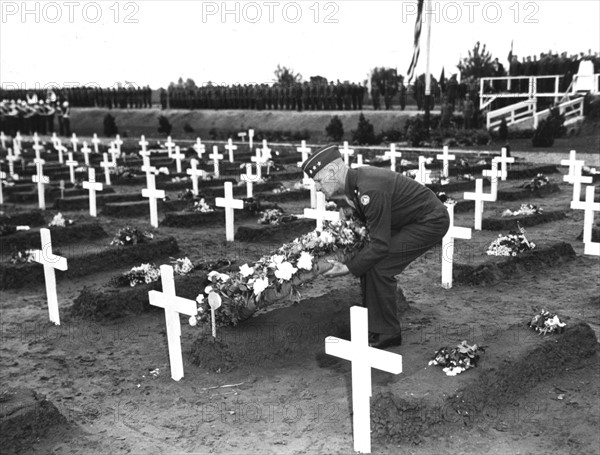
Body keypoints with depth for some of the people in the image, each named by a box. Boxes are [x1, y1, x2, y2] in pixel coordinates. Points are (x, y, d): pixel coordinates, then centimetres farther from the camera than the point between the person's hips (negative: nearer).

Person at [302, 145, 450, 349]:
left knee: (379, 267, -15)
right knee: (367, 260, 4)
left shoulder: (371, 191, -31)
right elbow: (367, 224, 12)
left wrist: (348, 268, -21)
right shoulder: (355, 181, -2)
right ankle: (372, 327, 14)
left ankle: (386, 334, 0)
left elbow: (381, 245, -29)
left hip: (431, 221, -9)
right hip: (410, 220, 9)